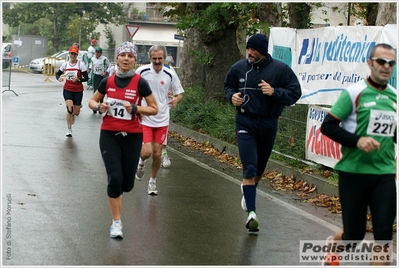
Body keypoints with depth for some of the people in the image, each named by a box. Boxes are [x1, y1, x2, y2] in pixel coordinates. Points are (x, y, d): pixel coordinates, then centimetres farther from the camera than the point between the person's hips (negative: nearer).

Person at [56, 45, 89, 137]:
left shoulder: (81, 64, -6)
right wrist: (59, 78, -10)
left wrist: (78, 79, -26)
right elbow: (58, 74, 13)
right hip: (67, 89, 1)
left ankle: (72, 115, 45)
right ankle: (69, 129, -3)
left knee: (76, 112, 3)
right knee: (69, 108, -19)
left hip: (78, 90, -1)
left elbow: (86, 78, -8)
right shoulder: (65, 64, 4)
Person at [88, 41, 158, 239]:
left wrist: (135, 108, -18)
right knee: (114, 178, -11)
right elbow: (92, 101, 13)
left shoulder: (140, 83, -6)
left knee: (127, 183, 6)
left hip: (132, 136, 0)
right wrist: (99, 106, -9)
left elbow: (154, 109, -2)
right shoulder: (107, 81, 0)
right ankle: (116, 223, 0)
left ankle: (114, 194, 44)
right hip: (109, 135, 1)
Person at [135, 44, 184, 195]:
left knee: (157, 154, 5)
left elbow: (179, 93, 5)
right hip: (144, 119, -2)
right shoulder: (142, 71, -8)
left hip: (162, 120, 2)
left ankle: (153, 181, 28)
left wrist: (176, 99, -17)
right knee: (147, 152, -14)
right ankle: (141, 162, 23)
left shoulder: (170, 74, -5)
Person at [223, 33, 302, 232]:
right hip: (245, 123, -1)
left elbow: (295, 93, -6)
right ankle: (251, 212, -14)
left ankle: (248, 191, 49)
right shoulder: (239, 67, -2)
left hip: (268, 124, 1)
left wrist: (274, 92, -22)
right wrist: (232, 95, -7)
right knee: (249, 168, -12)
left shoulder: (280, 69, -8)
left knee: (260, 168, 19)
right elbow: (228, 86, 15)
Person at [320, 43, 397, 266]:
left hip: (385, 174, 4)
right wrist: (357, 140, -21)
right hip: (354, 172, -4)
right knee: (354, 234, 6)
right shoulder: (354, 93, -8)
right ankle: (333, 244, 41)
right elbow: (328, 126, -10)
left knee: (384, 233, -5)